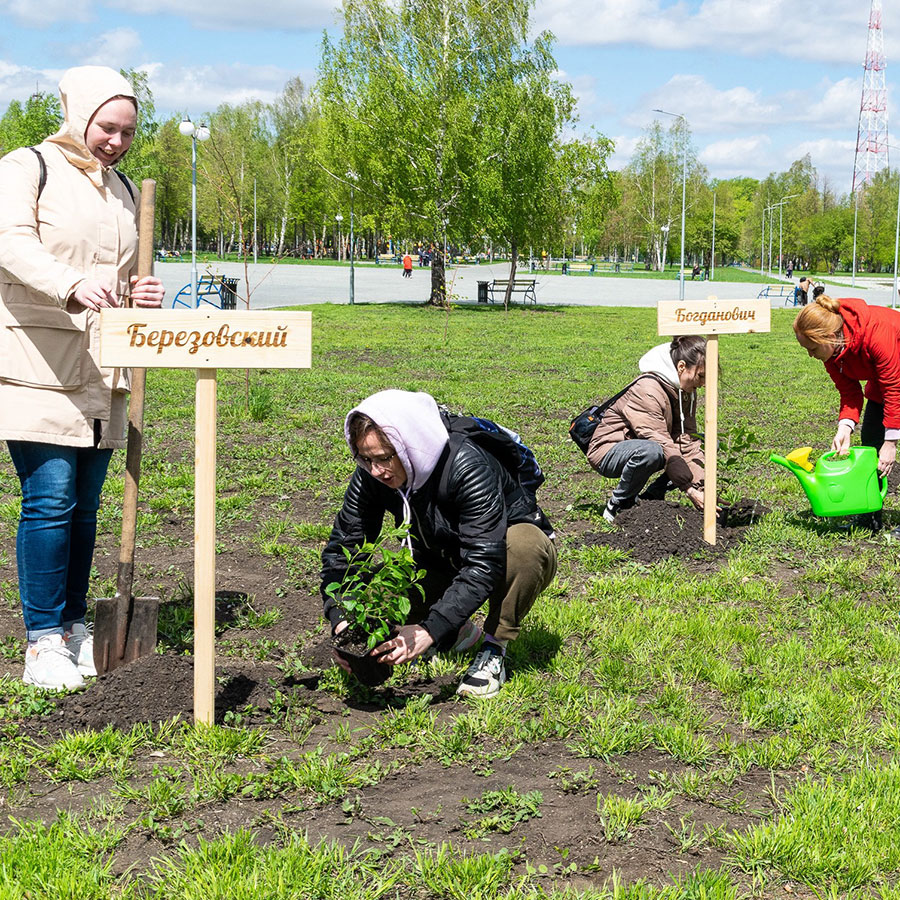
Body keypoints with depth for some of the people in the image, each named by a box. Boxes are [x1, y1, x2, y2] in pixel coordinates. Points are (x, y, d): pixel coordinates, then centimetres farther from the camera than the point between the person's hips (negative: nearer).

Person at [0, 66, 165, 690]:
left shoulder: (124, 189, 20)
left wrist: (145, 296, 3)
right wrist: (74, 285, -35)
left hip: (102, 370, 6)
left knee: (86, 504, 8)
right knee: (50, 499, -10)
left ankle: (74, 627, 17)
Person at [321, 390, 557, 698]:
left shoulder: (467, 466, -36)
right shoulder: (371, 476, -19)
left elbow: (484, 563, -40)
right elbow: (342, 548, -15)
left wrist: (429, 632, -48)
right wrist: (341, 621, -33)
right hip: (443, 562, 5)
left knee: (525, 545, -39)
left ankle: (495, 648, -17)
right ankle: (458, 632, 10)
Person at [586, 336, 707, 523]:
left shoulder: (686, 390, -1)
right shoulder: (646, 391, -28)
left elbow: (686, 438, -7)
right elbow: (663, 445, -31)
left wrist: (699, 485, -20)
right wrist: (690, 490, -32)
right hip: (608, 452, -8)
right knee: (650, 451, -40)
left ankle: (652, 497, 1)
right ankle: (617, 507, -16)